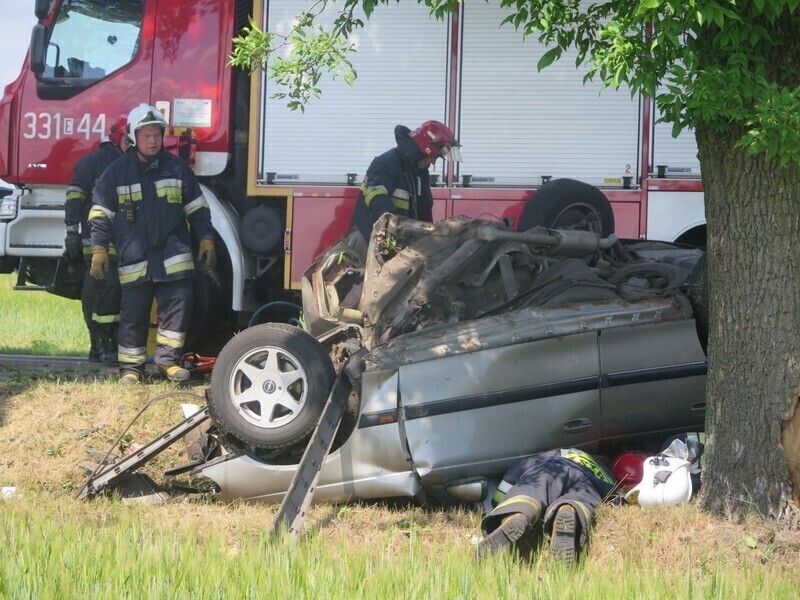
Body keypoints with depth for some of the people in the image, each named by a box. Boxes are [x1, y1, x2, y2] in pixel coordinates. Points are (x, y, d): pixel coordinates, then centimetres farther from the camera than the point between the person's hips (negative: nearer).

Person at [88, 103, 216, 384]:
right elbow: (101, 215, 3)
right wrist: (99, 250, -3)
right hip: (135, 258, -1)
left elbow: (197, 208, 11)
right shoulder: (117, 172, 2)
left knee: (179, 304, -6)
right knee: (134, 313, 3)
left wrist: (206, 239, 7)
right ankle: (130, 366, 12)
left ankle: (168, 358, 7)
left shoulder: (177, 167, 6)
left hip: (173, 254, 1)